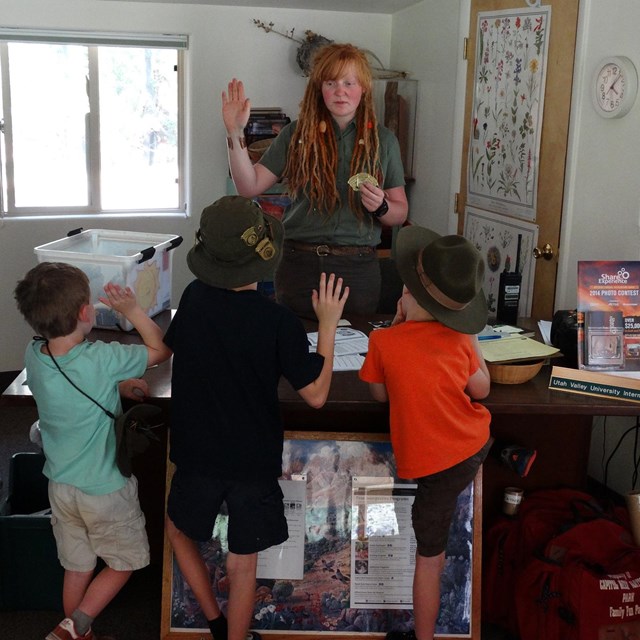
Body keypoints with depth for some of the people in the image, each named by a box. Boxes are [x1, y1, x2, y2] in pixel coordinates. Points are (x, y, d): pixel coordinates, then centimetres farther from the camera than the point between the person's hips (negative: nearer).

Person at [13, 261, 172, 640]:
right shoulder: (102, 360, -28)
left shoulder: (34, 356, -9)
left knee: (77, 568, 21)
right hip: (106, 489, -6)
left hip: (60, 486, 6)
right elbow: (161, 349, -12)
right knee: (125, 562, 17)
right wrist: (132, 309, -15)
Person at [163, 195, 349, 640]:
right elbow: (316, 395, -14)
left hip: (197, 457, 3)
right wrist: (329, 324, -8)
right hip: (255, 462, -2)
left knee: (180, 530, 29)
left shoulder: (193, 299, -13)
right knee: (243, 567, 15)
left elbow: (169, 346, 8)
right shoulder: (279, 322, -22)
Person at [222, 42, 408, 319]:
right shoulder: (296, 134, 4)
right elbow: (249, 187, -3)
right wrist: (236, 133, -11)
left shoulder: (383, 140, 5)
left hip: (357, 267, 0)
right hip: (299, 264, 0)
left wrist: (381, 207, -13)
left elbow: (400, 213, 8)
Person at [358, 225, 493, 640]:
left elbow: (380, 394, 2)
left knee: (429, 556, 10)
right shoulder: (459, 339, -8)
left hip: (436, 465, -3)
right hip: (476, 446, 3)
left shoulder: (383, 342, -17)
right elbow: (481, 389, 5)